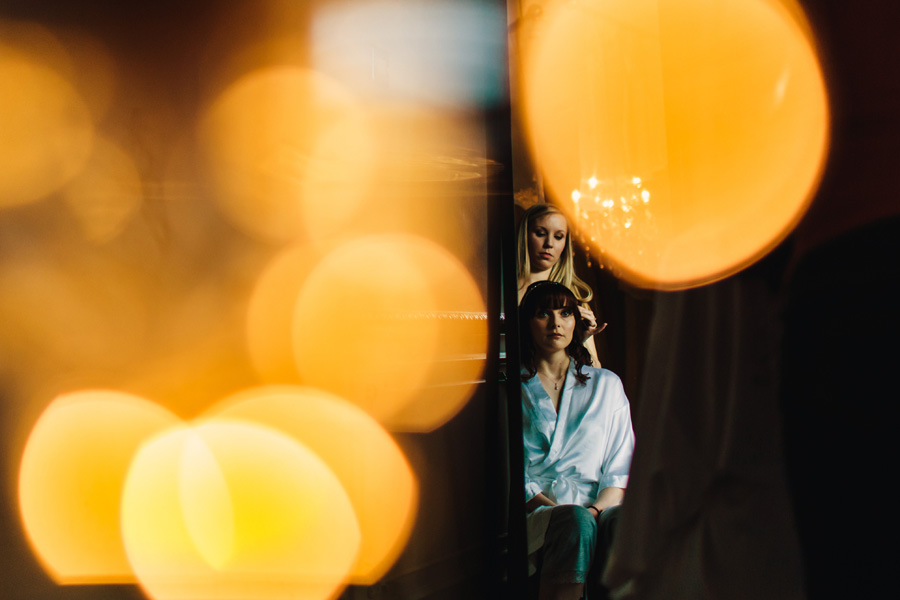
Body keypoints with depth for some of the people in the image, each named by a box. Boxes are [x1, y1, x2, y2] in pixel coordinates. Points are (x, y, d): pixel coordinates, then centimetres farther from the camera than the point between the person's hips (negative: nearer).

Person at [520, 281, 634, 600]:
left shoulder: (606, 384, 19)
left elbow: (621, 469, 12)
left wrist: (596, 510, -10)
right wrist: (565, 514, -13)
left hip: (599, 508, 2)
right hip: (536, 513, -1)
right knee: (576, 522, -36)